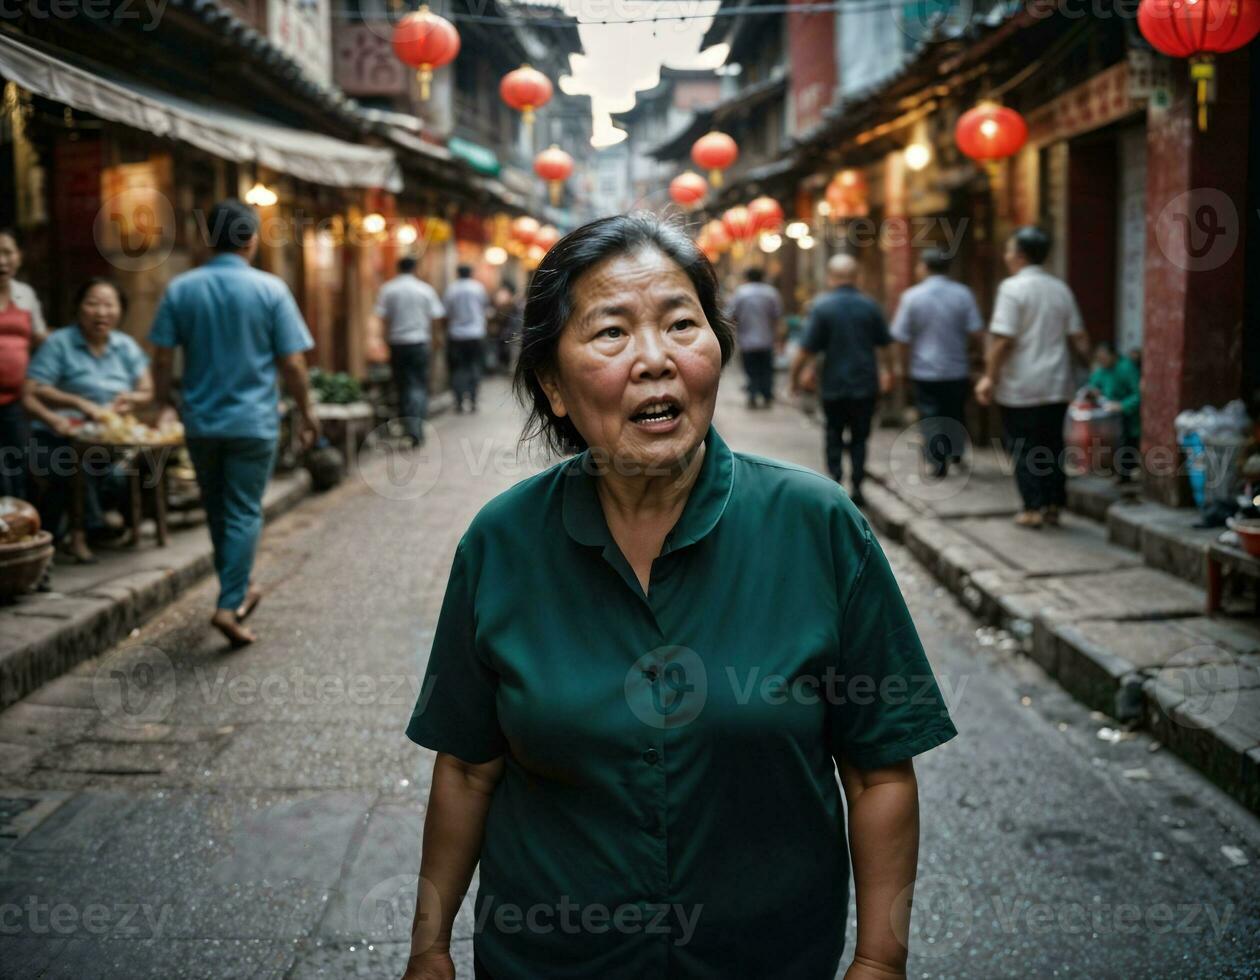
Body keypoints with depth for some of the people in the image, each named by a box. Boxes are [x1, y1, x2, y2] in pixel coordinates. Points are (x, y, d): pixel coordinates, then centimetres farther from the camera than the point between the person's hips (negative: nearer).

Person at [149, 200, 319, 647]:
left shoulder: (180, 289, -1)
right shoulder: (270, 289, -9)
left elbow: (162, 358, -2)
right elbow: (292, 363, -8)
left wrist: (164, 402, 14)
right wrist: (306, 412, 4)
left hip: (201, 421, 3)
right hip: (253, 422, -3)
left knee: (216, 510, 19)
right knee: (244, 514, 3)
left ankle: (238, 589, 32)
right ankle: (230, 605, -5)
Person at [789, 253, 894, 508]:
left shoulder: (821, 306, -10)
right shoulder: (870, 306, 0)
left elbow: (806, 350, -12)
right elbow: (883, 346, 10)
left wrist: (795, 377, 1)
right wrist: (886, 372, 27)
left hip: (834, 385, -2)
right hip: (865, 384, 2)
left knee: (834, 437, 13)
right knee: (859, 438, 11)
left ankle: (836, 483, 4)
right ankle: (857, 488, 7)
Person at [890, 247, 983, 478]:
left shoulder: (912, 296, -8)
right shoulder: (963, 294, -3)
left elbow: (901, 338, -6)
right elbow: (975, 331, -4)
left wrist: (905, 366, 5)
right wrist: (972, 364, 10)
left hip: (924, 371, -2)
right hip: (957, 370, 2)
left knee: (930, 416, 5)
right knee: (955, 413, 19)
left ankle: (936, 463, 3)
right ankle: (955, 454, 28)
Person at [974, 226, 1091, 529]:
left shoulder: (1013, 287, -11)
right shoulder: (1061, 289, 8)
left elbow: (1003, 339, -17)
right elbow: (1078, 337, 7)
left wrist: (989, 377, -12)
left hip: (1020, 388, -5)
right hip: (1057, 387, 6)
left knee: (1023, 449, 3)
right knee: (1052, 447, 12)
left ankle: (1033, 509, 3)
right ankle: (1053, 507, 15)